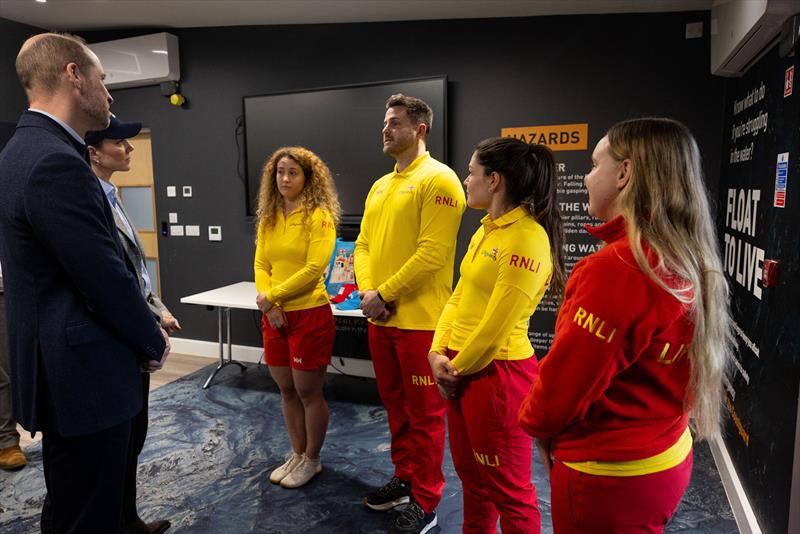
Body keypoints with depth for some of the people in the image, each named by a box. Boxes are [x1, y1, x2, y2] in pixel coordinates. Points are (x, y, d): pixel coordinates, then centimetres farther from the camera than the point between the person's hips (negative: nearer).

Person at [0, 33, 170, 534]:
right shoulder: (56, 162, -22)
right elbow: (106, 277, -21)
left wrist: (145, 326, 8)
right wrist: (154, 342, -5)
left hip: (63, 368, 10)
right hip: (84, 377, -10)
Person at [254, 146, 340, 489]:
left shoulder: (319, 217, -10)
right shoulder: (268, 219, 10)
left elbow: (314, 270, -17)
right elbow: (261, 265, 7)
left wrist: (271, 296, -13)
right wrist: (269, 304, -10)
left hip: (309, 314, -6)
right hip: (275, 316, 6)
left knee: (308, 392, 6)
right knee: (287, 390, 15)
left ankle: (312, 460, 26)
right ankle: (297, 454, 34)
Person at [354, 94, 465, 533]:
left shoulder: (437, 179, -11)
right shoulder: (380, 186, 15)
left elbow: (432, 254, -19)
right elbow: (363, 245, 14)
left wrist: (385, 294, -15)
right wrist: (367, 292, -4)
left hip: (420, 320, -8)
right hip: (380, 319, 8)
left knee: (424, 414, 6)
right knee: (395, 406, 20)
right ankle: (404, 479, 38)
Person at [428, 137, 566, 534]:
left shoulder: (528, 238, -20)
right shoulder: (486, 230, 10)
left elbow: (496, 327, -20)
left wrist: (455, 369, -8)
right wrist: (438, 353, -1)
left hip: (497, 373, -9)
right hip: (462, 371, 9)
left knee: (507, 488, 9)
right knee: (470, 473, 24)